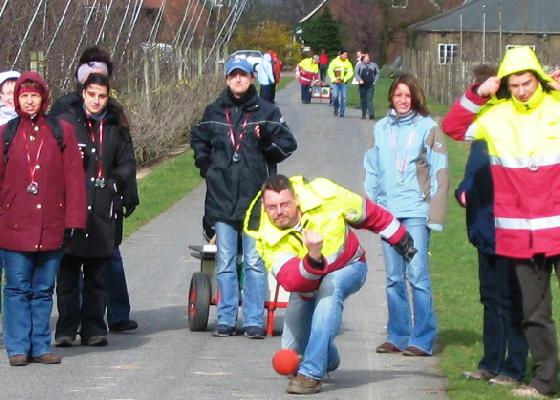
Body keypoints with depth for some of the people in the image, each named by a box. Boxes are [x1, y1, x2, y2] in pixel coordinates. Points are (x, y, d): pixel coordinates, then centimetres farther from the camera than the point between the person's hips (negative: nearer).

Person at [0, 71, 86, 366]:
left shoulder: (62, 132, 5)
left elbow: (74, 178, 3)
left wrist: (73, 220, -3)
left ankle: (41, 347, 13)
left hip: (51, 226, 1)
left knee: (43, 289, 7)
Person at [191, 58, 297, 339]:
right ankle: (226, 320, 13)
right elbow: (198, 140, 23)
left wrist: (269, 141, -17)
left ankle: (254, 321, 5)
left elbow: (287, 144, 2)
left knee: (254, 263, 0)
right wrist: (208, 167, 9)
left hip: (255, 199, -2)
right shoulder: (214, 112, 8)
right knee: (225, 263, 7)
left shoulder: (266, 112, 2)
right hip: (222, 198, 2)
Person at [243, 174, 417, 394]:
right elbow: (290, 281, -42)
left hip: (348, 267, -2)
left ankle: (312, 373, -36)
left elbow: (371, 215, -12)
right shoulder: (267, 237, -29)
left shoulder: (325, 195, -30)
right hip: (305, 285, 3)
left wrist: (401, 240, -2)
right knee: (292, 351, 0)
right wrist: (313, 259, -61)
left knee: (329, 288, -37)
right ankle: (328, 359, 38)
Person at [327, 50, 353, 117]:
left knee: (344, 97, -3)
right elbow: (330, 71, -1)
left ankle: (341, 112, 5)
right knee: (335, 96, -14)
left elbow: (351, 73, 2)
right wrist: (334, 79, -12)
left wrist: (345, 79, -12)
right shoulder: (334, 61, 1)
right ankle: (336, 108, 13)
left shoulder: (348, 63, 7)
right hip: (335, 82, -2)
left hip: (344, 82, 2)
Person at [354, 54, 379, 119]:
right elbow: (356, 73, 2)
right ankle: (364, 114, 15)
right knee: (363, 99, 5)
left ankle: (371, 114, -19)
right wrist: (360, 80, -13)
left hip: (370, 85, -1)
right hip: (362, 85, 1)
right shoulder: (359, 65, 8)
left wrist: (375, 81, 3)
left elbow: (377, 74, 16)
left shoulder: (374, 65, 12)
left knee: (369, 99, -12)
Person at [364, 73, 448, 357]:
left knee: (417, 275, -9)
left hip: (416, 211, -4)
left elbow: (439, 173, -3)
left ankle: (423, 339, -5)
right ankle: (397, 336, 15)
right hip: (387, 211, 4)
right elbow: (372, 171, 15)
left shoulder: (427, 127, -1)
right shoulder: (381, 128, 11)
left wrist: (435, 214, -9)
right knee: (394, 278, 8)